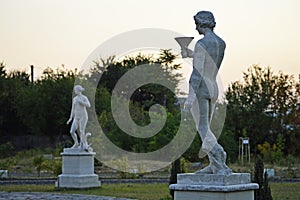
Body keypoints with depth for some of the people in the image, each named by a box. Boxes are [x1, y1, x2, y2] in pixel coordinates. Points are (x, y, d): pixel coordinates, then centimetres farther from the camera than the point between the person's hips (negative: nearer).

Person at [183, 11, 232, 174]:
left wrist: (190, 97, -21)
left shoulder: (201, 44, -15)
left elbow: (198, 72, -20)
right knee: (205, 127, 15)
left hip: (200, 89, -8)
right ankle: (214, 165, 8)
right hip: (214, 89, 8)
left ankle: (221, 167, -14)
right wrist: (192, 55, 28)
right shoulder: (221, 43, 10)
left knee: (203, 129, -5)